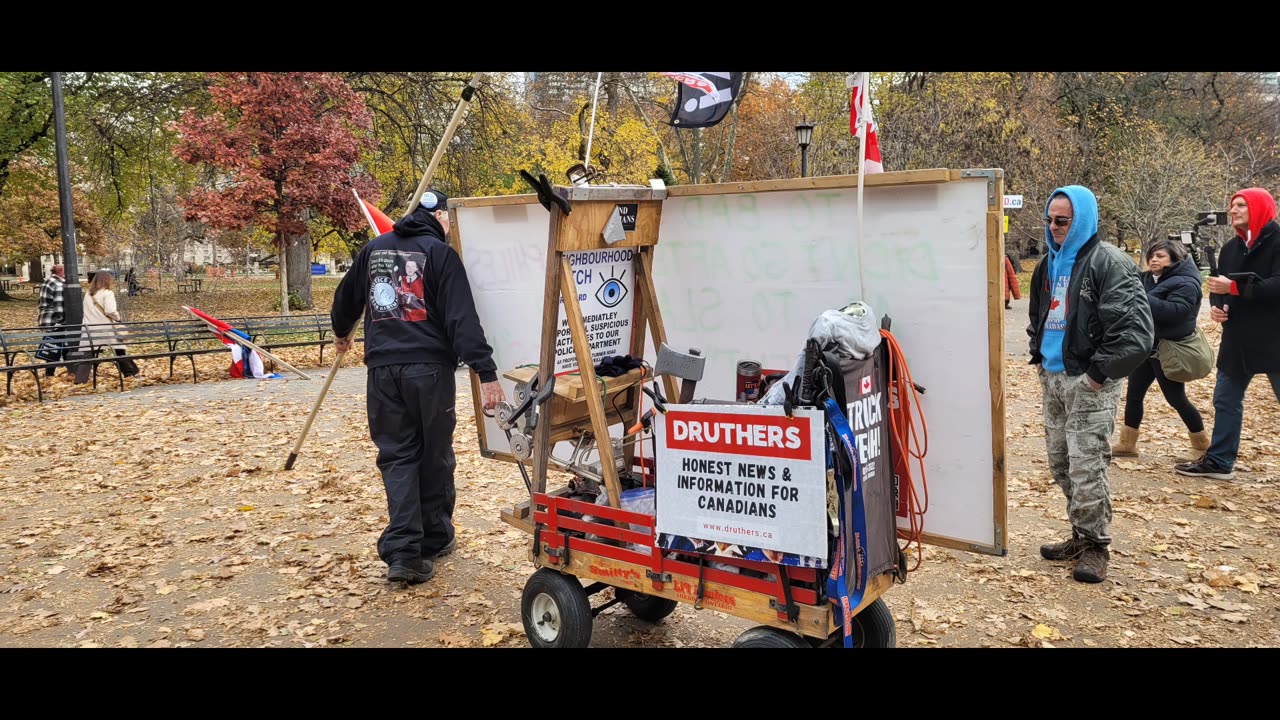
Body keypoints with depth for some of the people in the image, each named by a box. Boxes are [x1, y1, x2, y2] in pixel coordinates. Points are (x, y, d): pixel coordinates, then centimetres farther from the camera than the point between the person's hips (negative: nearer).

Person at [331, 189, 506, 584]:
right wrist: (486, 373, -19)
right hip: (429, 367, -4)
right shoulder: (440, 253, -4)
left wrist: (342, 332, 47)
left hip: (382, 367, 4)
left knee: (397, 456, 6)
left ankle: (402, 552, -5)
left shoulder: (374, 249, 13)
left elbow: (346, 298, 27)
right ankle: (435, 540, 24)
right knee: (434, 457, 10)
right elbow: (462, 319, -14)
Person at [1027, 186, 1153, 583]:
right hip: (1053, 379, 8)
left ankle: (1095, 545, 9)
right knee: (1060, 464, 13)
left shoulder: (1109, 262, -11)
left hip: (1088, 383, -8)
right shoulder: (1050, 263, 14)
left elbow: (1135, 328, -18)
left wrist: (1100, 373, -16)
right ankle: (1080, 536, 27)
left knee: (1086, 468, -6)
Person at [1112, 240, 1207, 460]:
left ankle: (1202, 446, 18)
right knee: (1133, 395, 8)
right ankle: (1127, 444, 17)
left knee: (1176, 400, 1)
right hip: (1145, 348, 7)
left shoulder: (1185, 284, -13)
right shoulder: (1147, 279, 9)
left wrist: (1141, 297, -34)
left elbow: (1174, 311, -30)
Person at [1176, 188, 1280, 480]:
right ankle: (1219, 461, 22)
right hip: (1237, 340, 7)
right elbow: (1219, 285, 15)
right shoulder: (1231, 247, 11)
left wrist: (1235, 287, -25)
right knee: (1226, 401, 12)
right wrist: (1216, 306, -6)